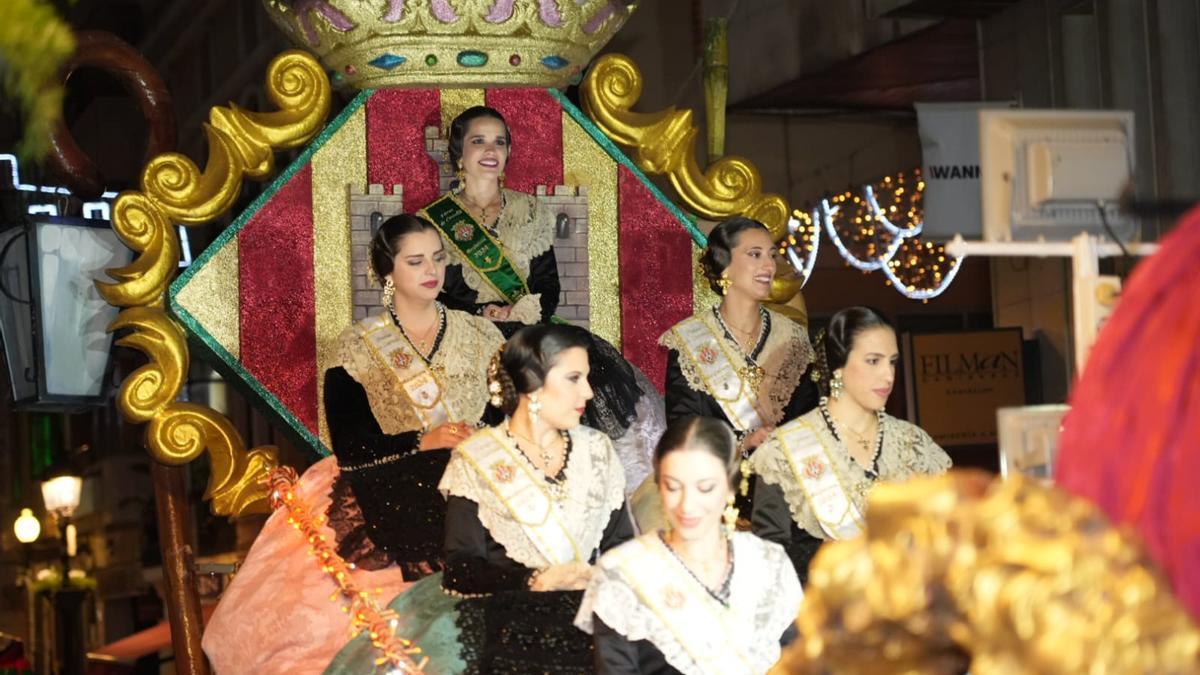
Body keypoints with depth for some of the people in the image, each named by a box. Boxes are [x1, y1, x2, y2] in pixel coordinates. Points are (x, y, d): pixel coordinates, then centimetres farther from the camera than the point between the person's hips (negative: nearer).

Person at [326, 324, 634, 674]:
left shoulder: (597, 449, 12)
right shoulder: (476, 460, -1)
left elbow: (622, 544, 9)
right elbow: (461, 572, -6)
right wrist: (537, 582, -18)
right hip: (505, 619, -3)